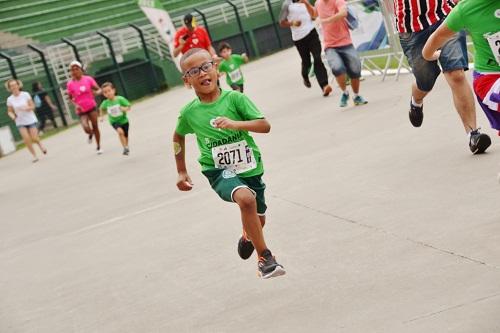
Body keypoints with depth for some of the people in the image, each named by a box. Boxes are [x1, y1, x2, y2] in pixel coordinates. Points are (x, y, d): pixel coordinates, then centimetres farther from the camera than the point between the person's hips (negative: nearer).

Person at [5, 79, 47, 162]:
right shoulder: (10, 99, -3)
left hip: (31, 120, -1)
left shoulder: (25, 94, -8)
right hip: (20, 122, 1)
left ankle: (40, 143, 32)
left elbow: (32, 106, -6)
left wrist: (26, 108, -25)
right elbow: (9, 111, 6)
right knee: (27, 139, -11)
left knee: (34, 138, -5)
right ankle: (34, 155, 6)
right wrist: (12, 116, -16)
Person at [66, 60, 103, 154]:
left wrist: (97, 92, -25)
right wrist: (75, 105, -12)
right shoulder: (70, 84, -5)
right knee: (87, 129, -20)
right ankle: (91, 134, 20)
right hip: (81, 111, -1)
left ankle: (98, 147, 25)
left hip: (92, 107, 1)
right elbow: (70, 97, 5)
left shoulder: (88, 79, -4)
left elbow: (98, 89, -1)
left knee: (95, 127, 6)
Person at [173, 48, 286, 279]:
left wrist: (235, 124, -30)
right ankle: (265, 258, -22)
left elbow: (265, 126, -14)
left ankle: (247, 238, 59)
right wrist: (182, 172, 18)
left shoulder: (234, 98, -10)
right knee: (246, 198, -33)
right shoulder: (189, 113, -5)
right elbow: (178, 136, 16)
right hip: (219, 171, -2)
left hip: (249, 168, 2)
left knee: (258, 220, 19)